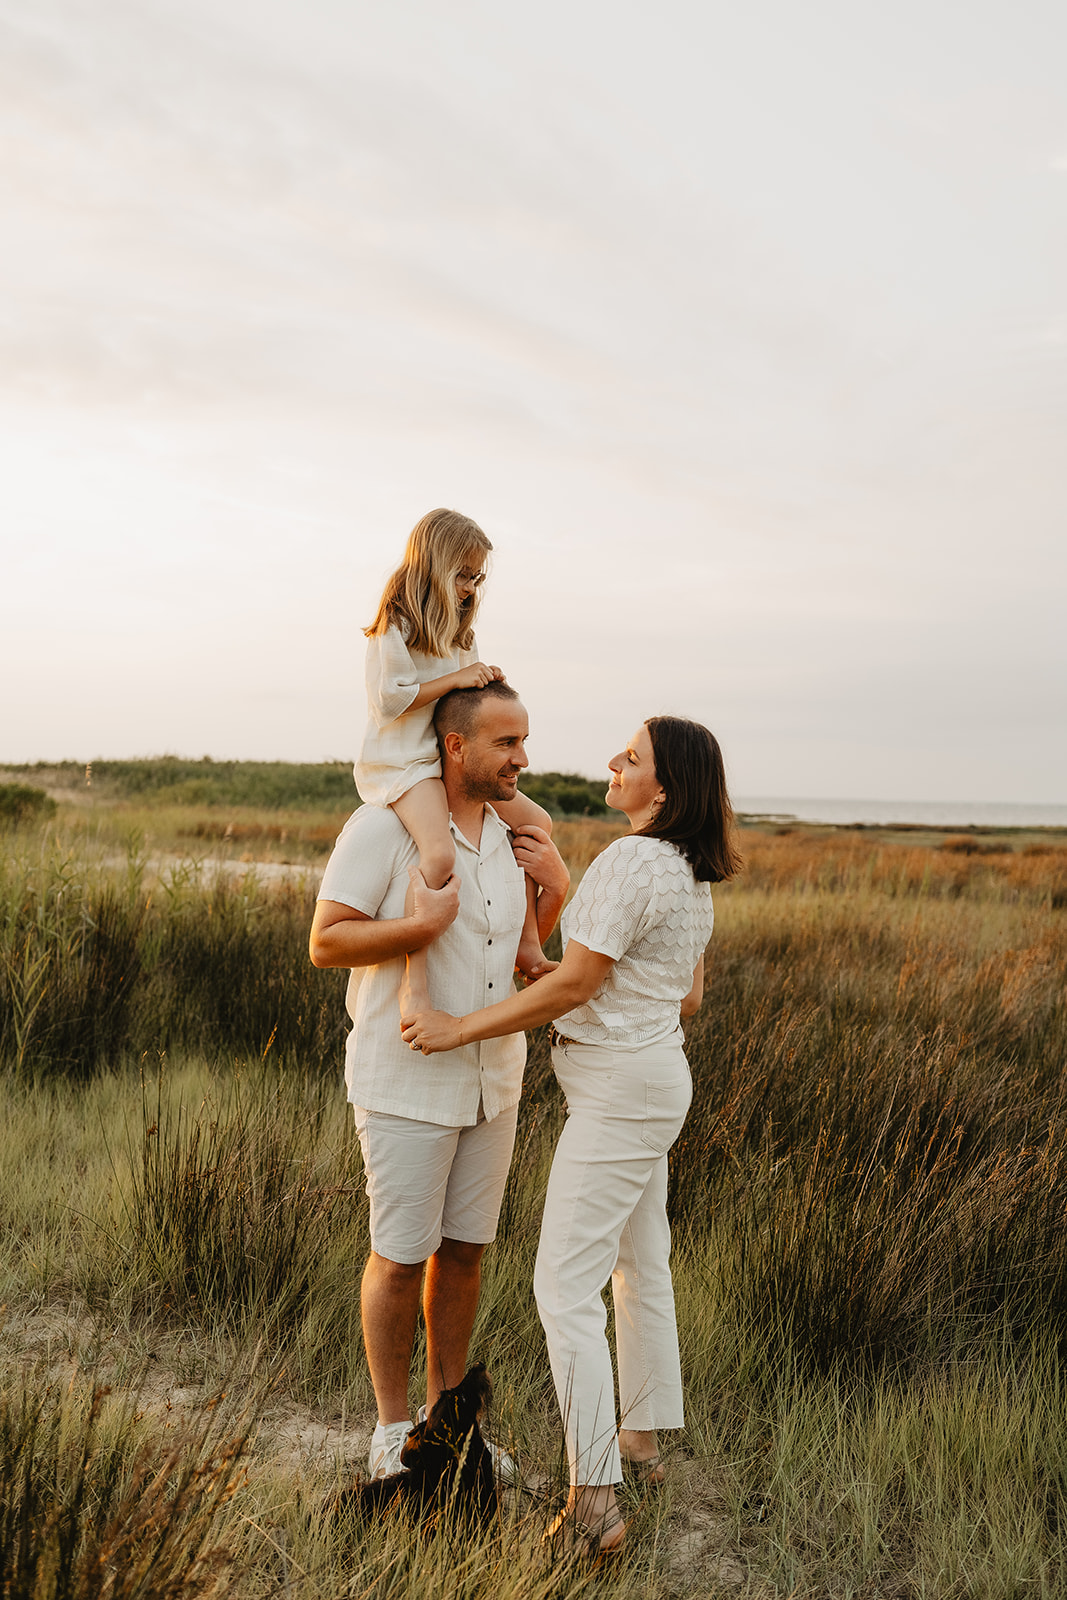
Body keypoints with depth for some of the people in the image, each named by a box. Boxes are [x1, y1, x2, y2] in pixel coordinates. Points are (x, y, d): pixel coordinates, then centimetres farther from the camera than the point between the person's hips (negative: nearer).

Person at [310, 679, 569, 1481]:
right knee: (401, 1258, 5)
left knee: (465, 1250, 14)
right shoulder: (384, 826, -14)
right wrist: (423, 925, -28)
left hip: (492, 1079, 6)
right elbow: (325, 942, -15)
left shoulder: (512, 835, 6)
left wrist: (558, 886, -5)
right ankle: (393, 1431, 23)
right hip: (406, 1082, -6)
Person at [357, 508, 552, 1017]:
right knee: (441, 854, -35)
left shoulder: (458, 632, 18)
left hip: (453, 760, 10)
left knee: (536, 823, 8)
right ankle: (415, 979, -33)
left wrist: (485, 681, 2)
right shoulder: (396, 627, -10)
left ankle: (527, 945, 13)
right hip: (403, 762, -10)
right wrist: (456, 679, -17)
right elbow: (388, 702, -18)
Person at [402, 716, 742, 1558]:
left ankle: (594, 1501, -3)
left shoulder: (633, 859, -21)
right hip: (658, 1074, 10)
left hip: (620, 1089, -10)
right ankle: (643, 1439, 35)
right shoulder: (691, 874, 8)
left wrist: (460, 1028, -16)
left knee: (566, 1283, -6)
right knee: (639, 1261, 20)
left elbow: (573, 985, -21)